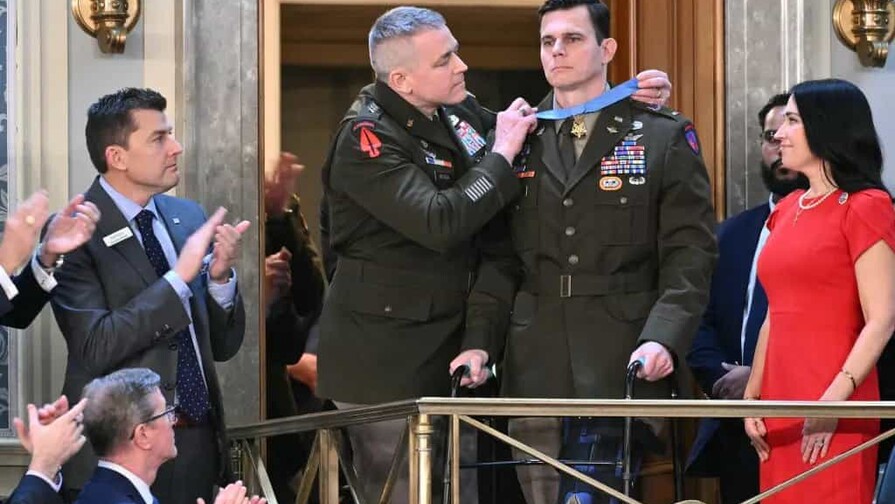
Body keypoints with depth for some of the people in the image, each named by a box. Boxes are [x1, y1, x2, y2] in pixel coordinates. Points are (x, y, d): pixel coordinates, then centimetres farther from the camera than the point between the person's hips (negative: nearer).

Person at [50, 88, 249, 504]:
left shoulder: (188, 217, 7)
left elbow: (224, 345, 10)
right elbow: (95, 347, -22)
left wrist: (219, 276, -9)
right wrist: (181, 276, -22)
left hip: (199, 439, 6)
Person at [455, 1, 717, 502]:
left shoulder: (665, 137, 6)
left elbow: (690, 254, -1)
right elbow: (498, 259, 13)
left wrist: (662, 338, -16)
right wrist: (478, 343, -1)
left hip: (622, 370, -3)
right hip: (534, 371, 3)